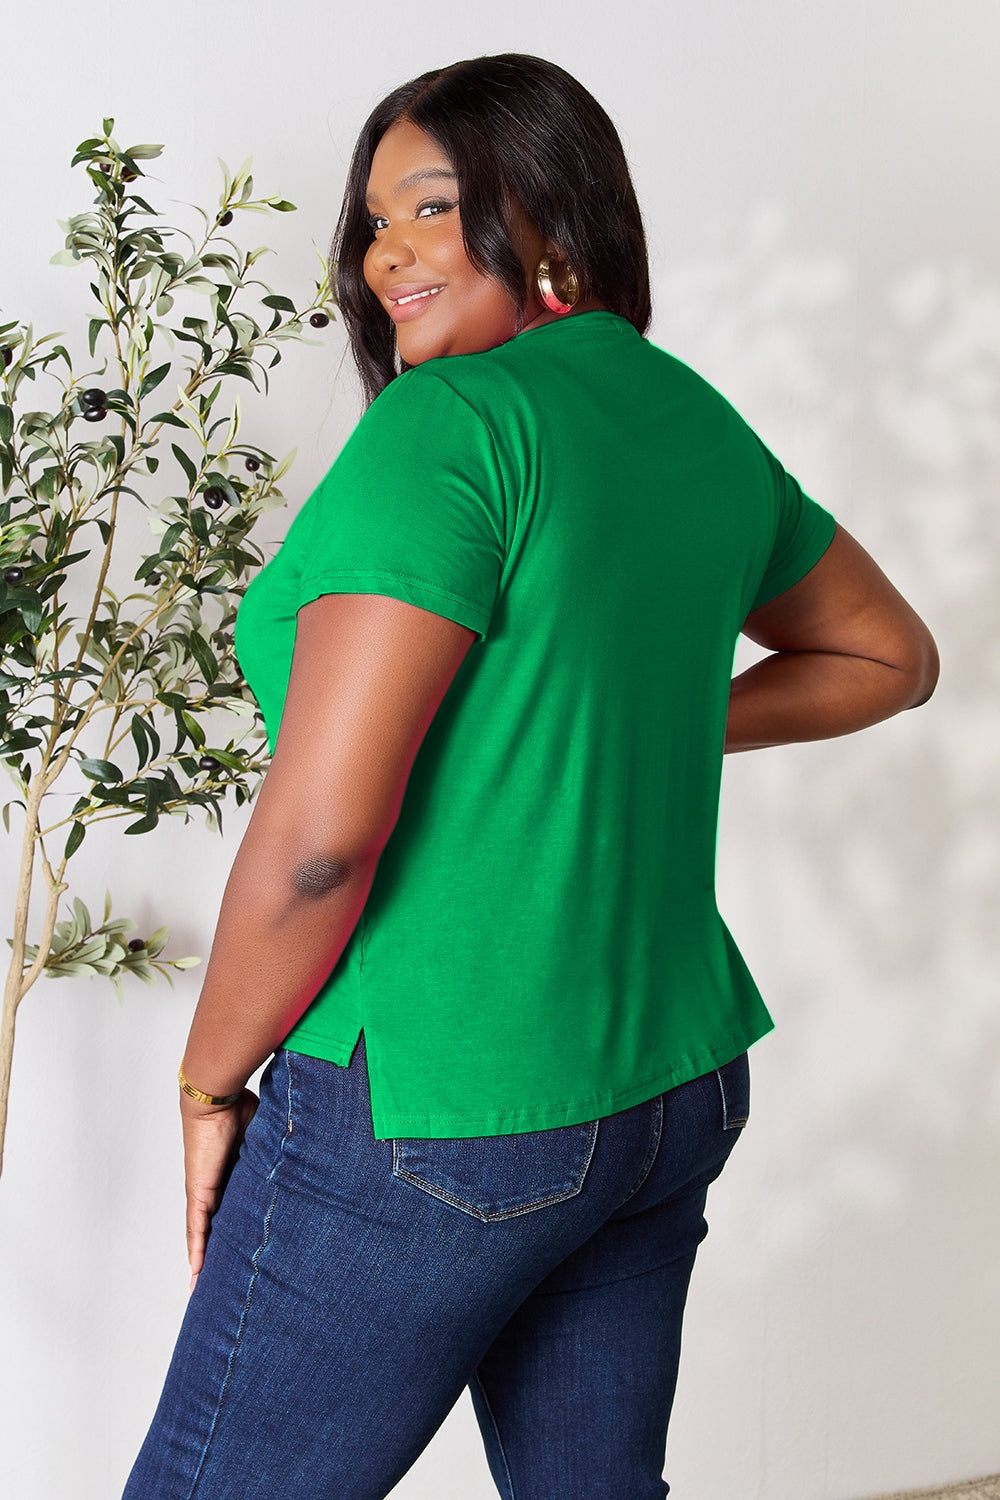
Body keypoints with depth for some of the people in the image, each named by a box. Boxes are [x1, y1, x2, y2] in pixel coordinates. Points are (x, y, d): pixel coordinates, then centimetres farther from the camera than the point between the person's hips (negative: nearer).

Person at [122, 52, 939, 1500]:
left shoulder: (445, 425, -16)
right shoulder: (696, 419, 8)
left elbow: (319, 834, -22)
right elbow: (889, 654, 23)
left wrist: (211, 1082, -6)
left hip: (432, 1114, -8)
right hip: (672, 1083, 8)